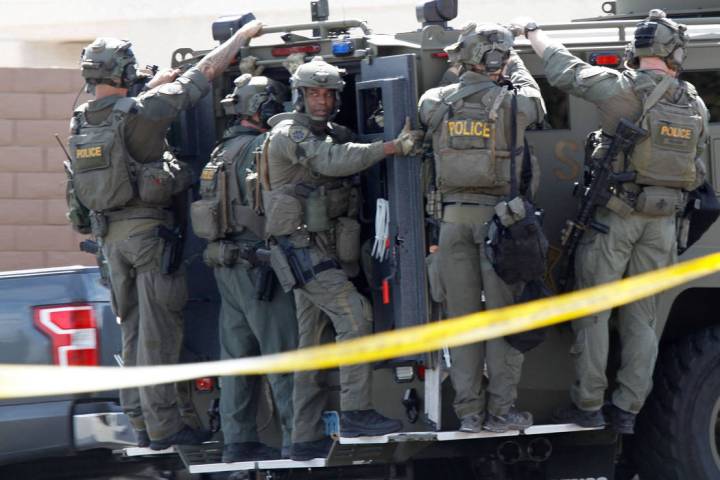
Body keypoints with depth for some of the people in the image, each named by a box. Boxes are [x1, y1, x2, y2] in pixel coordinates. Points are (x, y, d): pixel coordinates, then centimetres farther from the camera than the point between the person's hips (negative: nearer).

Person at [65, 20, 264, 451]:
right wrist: (243, 36, 3)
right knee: (159, 331, -5)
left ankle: (140, 421, 15)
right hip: (150, 228, -7)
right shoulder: (141, 112, -15)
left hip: (111, 233, 7)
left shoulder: (81, 123, 4)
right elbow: (205, 72, -8)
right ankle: (163, 425, -6)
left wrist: (155, 86, 33)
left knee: (133, 329, 13)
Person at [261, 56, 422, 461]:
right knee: (354, 314, -22)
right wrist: (393, 147, -28)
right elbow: (333, 162, -25)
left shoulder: (334, 135, 20)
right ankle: (356, 412, -24)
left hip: (326, 251, 9)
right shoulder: (290, 133, -10)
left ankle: (307, 438, 10)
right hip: (304, 248, -9)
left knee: (314, 342, 8)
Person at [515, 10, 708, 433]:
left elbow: (564, 69, -2)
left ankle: (588, 406, 5)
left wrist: (532, 31, 14)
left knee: (593, 313, 5)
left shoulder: (622, 91, -13)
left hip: (613, 218, -4)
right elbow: (696, 171, 12)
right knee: (642, 318, 10)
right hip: (662, 222, 4)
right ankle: (628, 410, 8)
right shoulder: (695, 106, 2)